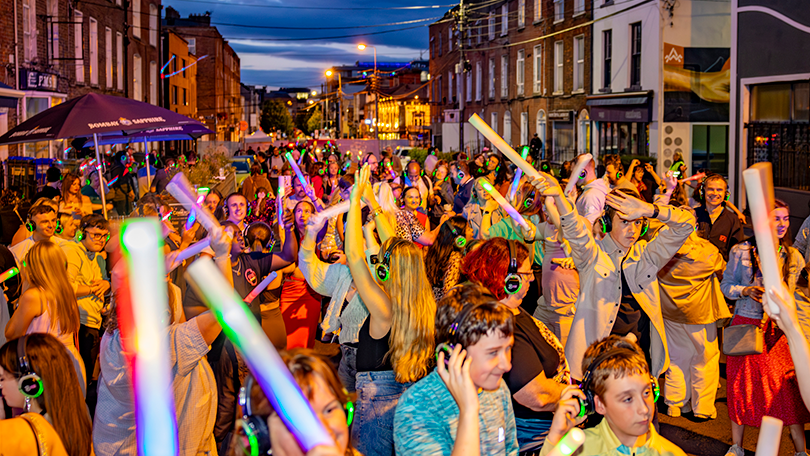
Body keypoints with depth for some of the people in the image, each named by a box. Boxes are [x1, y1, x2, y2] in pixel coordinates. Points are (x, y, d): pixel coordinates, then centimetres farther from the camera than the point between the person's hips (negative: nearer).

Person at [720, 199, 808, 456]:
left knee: (788, 387, -4)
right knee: (742, 385, 6)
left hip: (778, 329, 1)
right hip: (746, 326, -1)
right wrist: (746, 291, -15)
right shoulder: (741, 252, -2)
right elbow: (726, 285, 3)